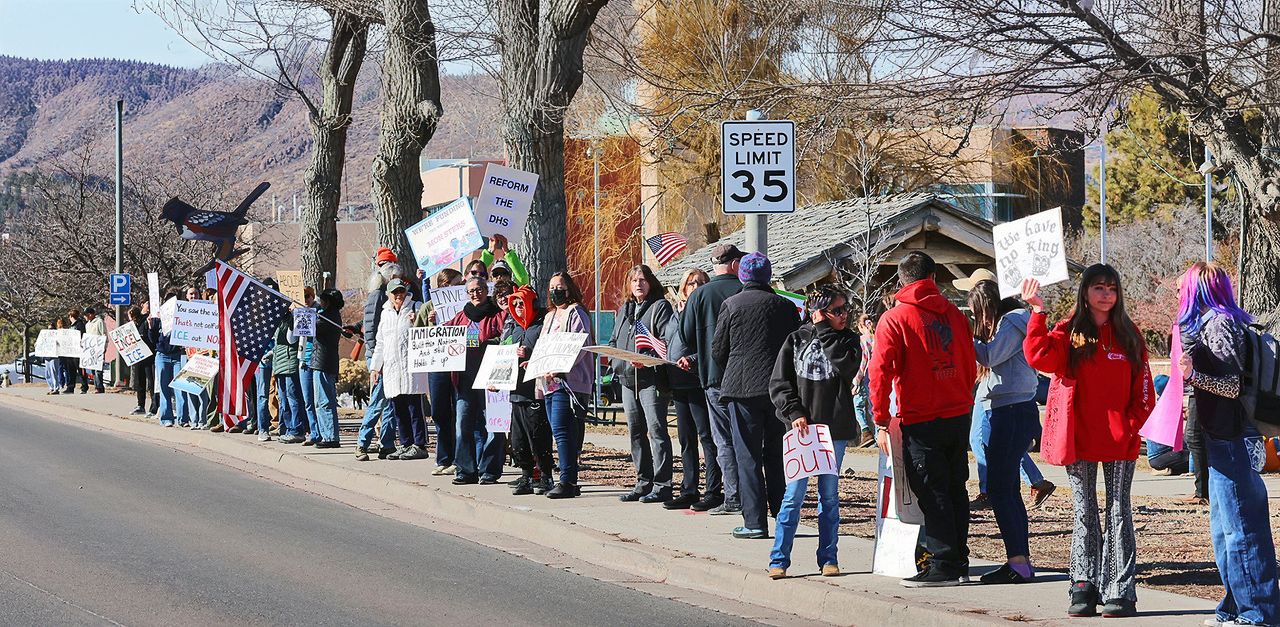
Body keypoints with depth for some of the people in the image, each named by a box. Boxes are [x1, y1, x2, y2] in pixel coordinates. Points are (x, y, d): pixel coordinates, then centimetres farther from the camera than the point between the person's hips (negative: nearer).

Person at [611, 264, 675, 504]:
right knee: (635, 431, 10)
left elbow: (667, 341, -13)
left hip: (652, 379, -8)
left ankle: (662, 486, -9)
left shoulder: (660, 307, -3)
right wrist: (617, 361, 5)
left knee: (657, 430, -9)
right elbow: (613, 341, 26)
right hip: (627, 379, 8)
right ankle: (643, 483, 17)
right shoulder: (624, 310, 19)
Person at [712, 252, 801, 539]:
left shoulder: (732, 305, -3)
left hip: (743, 387, -3)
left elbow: (718, 350, 1)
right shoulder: (785, 306, 4)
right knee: (776, 453, 15)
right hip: (780, 388, 3)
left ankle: (755, 521, -3)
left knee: (748, 456, 1)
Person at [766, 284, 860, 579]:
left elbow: (847, 366, -15)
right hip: (801, 430, -1)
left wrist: (826, 333, -11)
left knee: (829, 495, 7)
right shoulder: (796, 340, 3)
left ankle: (828, 558, 14)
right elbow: (779, 383, 3)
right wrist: (795, 413, -9)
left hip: (834, 430, 2)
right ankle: (779, 559, 1)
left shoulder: (848, 340, 7)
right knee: (794, 494, -4)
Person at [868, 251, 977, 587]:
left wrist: (881, 421, -6)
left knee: (932, 493, -2)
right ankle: (959, 560, 20)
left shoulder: (894, 319, -7)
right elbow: (970, 367, 14)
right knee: (955, 489, 14)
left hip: (921, 419, -5)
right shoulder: (954, 315, 7)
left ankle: (944, 565, -3)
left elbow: (880, 371, -11)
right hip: (959, 414, 5)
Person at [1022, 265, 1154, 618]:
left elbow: (1143, 391, 8)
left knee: (1119, 515, 1)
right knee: (1084, 514, 4)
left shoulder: (1129, 336, 7)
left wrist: (1131, 425, -5)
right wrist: (1038, 314, -22)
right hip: (1080, 441, 0)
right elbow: (1041, 358, -17)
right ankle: (1085, 589, 9)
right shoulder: (1070, 332, 3)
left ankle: (1120, 592, 2)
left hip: (1120, 443, 1)